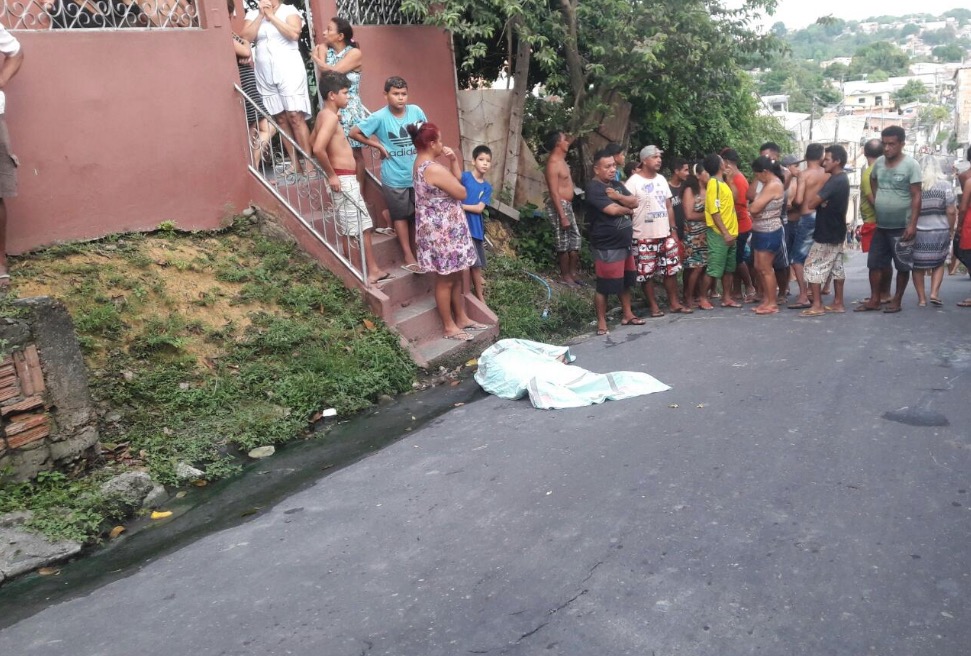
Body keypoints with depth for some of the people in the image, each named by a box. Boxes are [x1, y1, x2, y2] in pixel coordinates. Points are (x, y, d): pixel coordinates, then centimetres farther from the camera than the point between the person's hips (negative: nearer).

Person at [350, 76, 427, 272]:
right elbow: (354, 133, -7)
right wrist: (378, 145, -8)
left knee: (417, 215, 13)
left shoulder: (416, 111, -3)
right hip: (395, 178, -3)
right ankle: (408, 257, 15)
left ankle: (417, 253, 27)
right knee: (401, 216, 8)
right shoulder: (379, 117, -13)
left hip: (418, 175, 4)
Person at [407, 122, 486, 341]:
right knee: (445, 281, 3)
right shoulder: (434, 169, -25)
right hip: (443, 232, -10)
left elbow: (457, 178, 17)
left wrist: (454, 159, 0)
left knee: (456, 276, 19)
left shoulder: (421, 163, 8)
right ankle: (449, 327, 16)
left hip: (443, 229, 10)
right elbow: (462, 193, -15)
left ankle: (461, 318, 31)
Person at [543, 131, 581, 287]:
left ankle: (572, 274, 22)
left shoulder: (560, 158, 9)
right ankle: (565, 276, 9)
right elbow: (554, 193, -24)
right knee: (563, 244, -3)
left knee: (575, 241, 14)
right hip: (558, 206, -11)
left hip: (567, 205, 11)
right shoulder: (553, 163, -19)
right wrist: (563, 216, -26)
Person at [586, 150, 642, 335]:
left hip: (625, 243, 9)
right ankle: (601, 322, 8)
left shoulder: (616, 184, 12)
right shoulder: (593, 188, -16)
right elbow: (613, 210, -24)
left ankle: (628, 314, 32)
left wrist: (618, 196, -14)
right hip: (607, 247, -9)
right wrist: (628, 209, -3)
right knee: (604, 285, -2)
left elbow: (634, 202, 5)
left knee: (625, 281, 18)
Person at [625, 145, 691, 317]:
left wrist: (673, 229, 11)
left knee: (671, 270, 10)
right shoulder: (633, 182, -9)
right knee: (647, 274, 1)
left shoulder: (661, 179, 12)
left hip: (665, 234, 6)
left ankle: (674, 303, 21)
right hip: (644, 237, -6)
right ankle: (654, 306, 13)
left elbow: (669, 206, 16)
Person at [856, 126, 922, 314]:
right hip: (880, 225, 5)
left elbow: (916, 196, -13)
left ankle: (896, 301, 14)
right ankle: (874, 300, 15)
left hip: (901, 226, -5)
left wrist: (912, 224, -19)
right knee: (875, 263, 7)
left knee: (902, 266, 5)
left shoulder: (911, 165, -11)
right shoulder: (878, 162, 4)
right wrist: (876, 202, 7)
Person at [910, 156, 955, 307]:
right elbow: (951, 212, -6)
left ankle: (921, 298, 12)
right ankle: (935, 293, 5)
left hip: (917, 232, 0)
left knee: (918, 265, 9)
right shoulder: (945, 185, -4)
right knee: (938, 263, 17)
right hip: (940, 232, 0)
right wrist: (951, 230, 6)